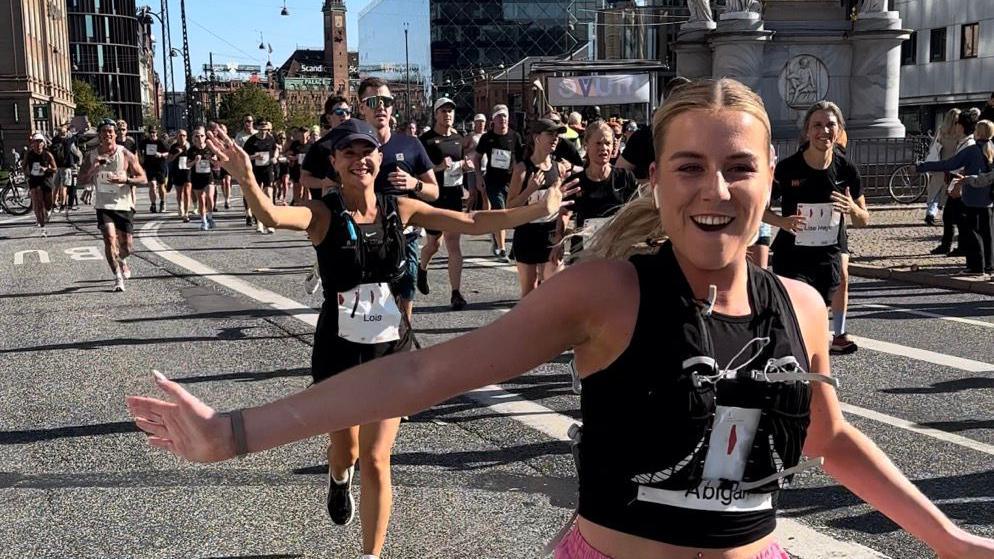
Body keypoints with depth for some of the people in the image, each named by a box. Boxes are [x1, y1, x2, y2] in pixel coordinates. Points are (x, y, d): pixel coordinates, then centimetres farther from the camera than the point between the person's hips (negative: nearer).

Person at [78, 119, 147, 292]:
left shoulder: (126, 154, -5)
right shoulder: (92, 156, 3)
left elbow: (144, 179, -5)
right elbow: (82, 179, 3)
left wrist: (125, 180, -23)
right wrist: (94, 166, -15)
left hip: (124, 205, -1)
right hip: (104, 205, 1)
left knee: (127, 246, 2)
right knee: (110, 240, -15)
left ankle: (121, 260, 39)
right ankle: (118, 277, -2)